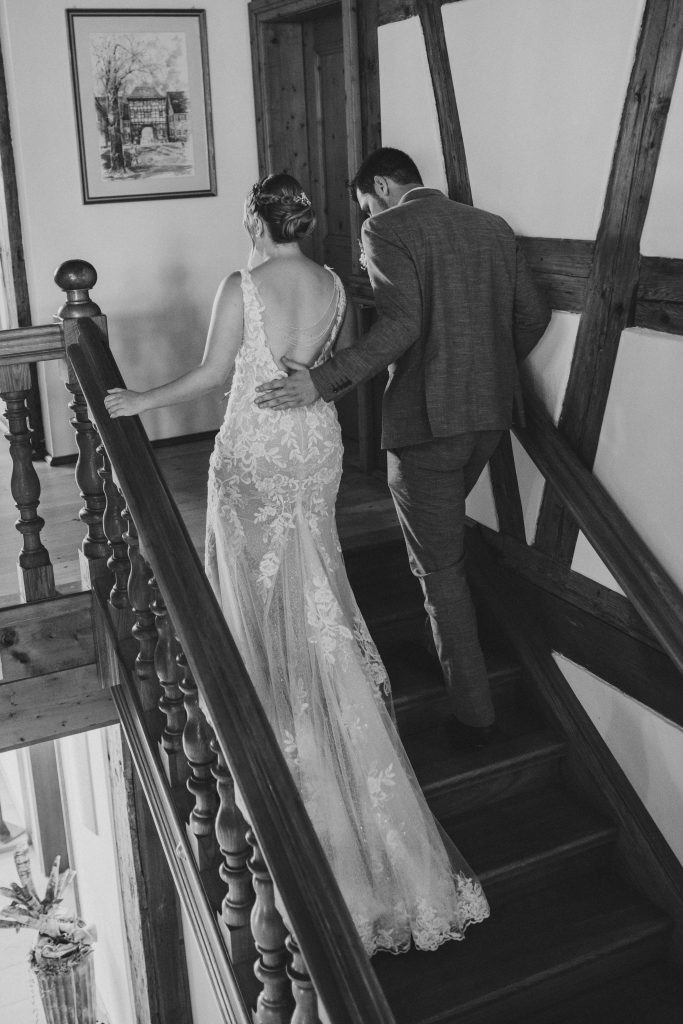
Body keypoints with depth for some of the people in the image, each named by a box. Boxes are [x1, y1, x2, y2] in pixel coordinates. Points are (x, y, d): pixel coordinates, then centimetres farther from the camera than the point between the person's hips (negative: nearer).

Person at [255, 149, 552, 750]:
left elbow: (402, 324, -23)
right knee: (444, 536, 28)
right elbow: (533, 314, 11)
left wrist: (322, 383, -23)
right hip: (491, 412, 7)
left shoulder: (388, 231, -9)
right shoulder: (492, 227, 11)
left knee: (441, 568, 4)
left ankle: (475, 716, 10)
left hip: (426, 420, -7)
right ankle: (444, 642, 46)